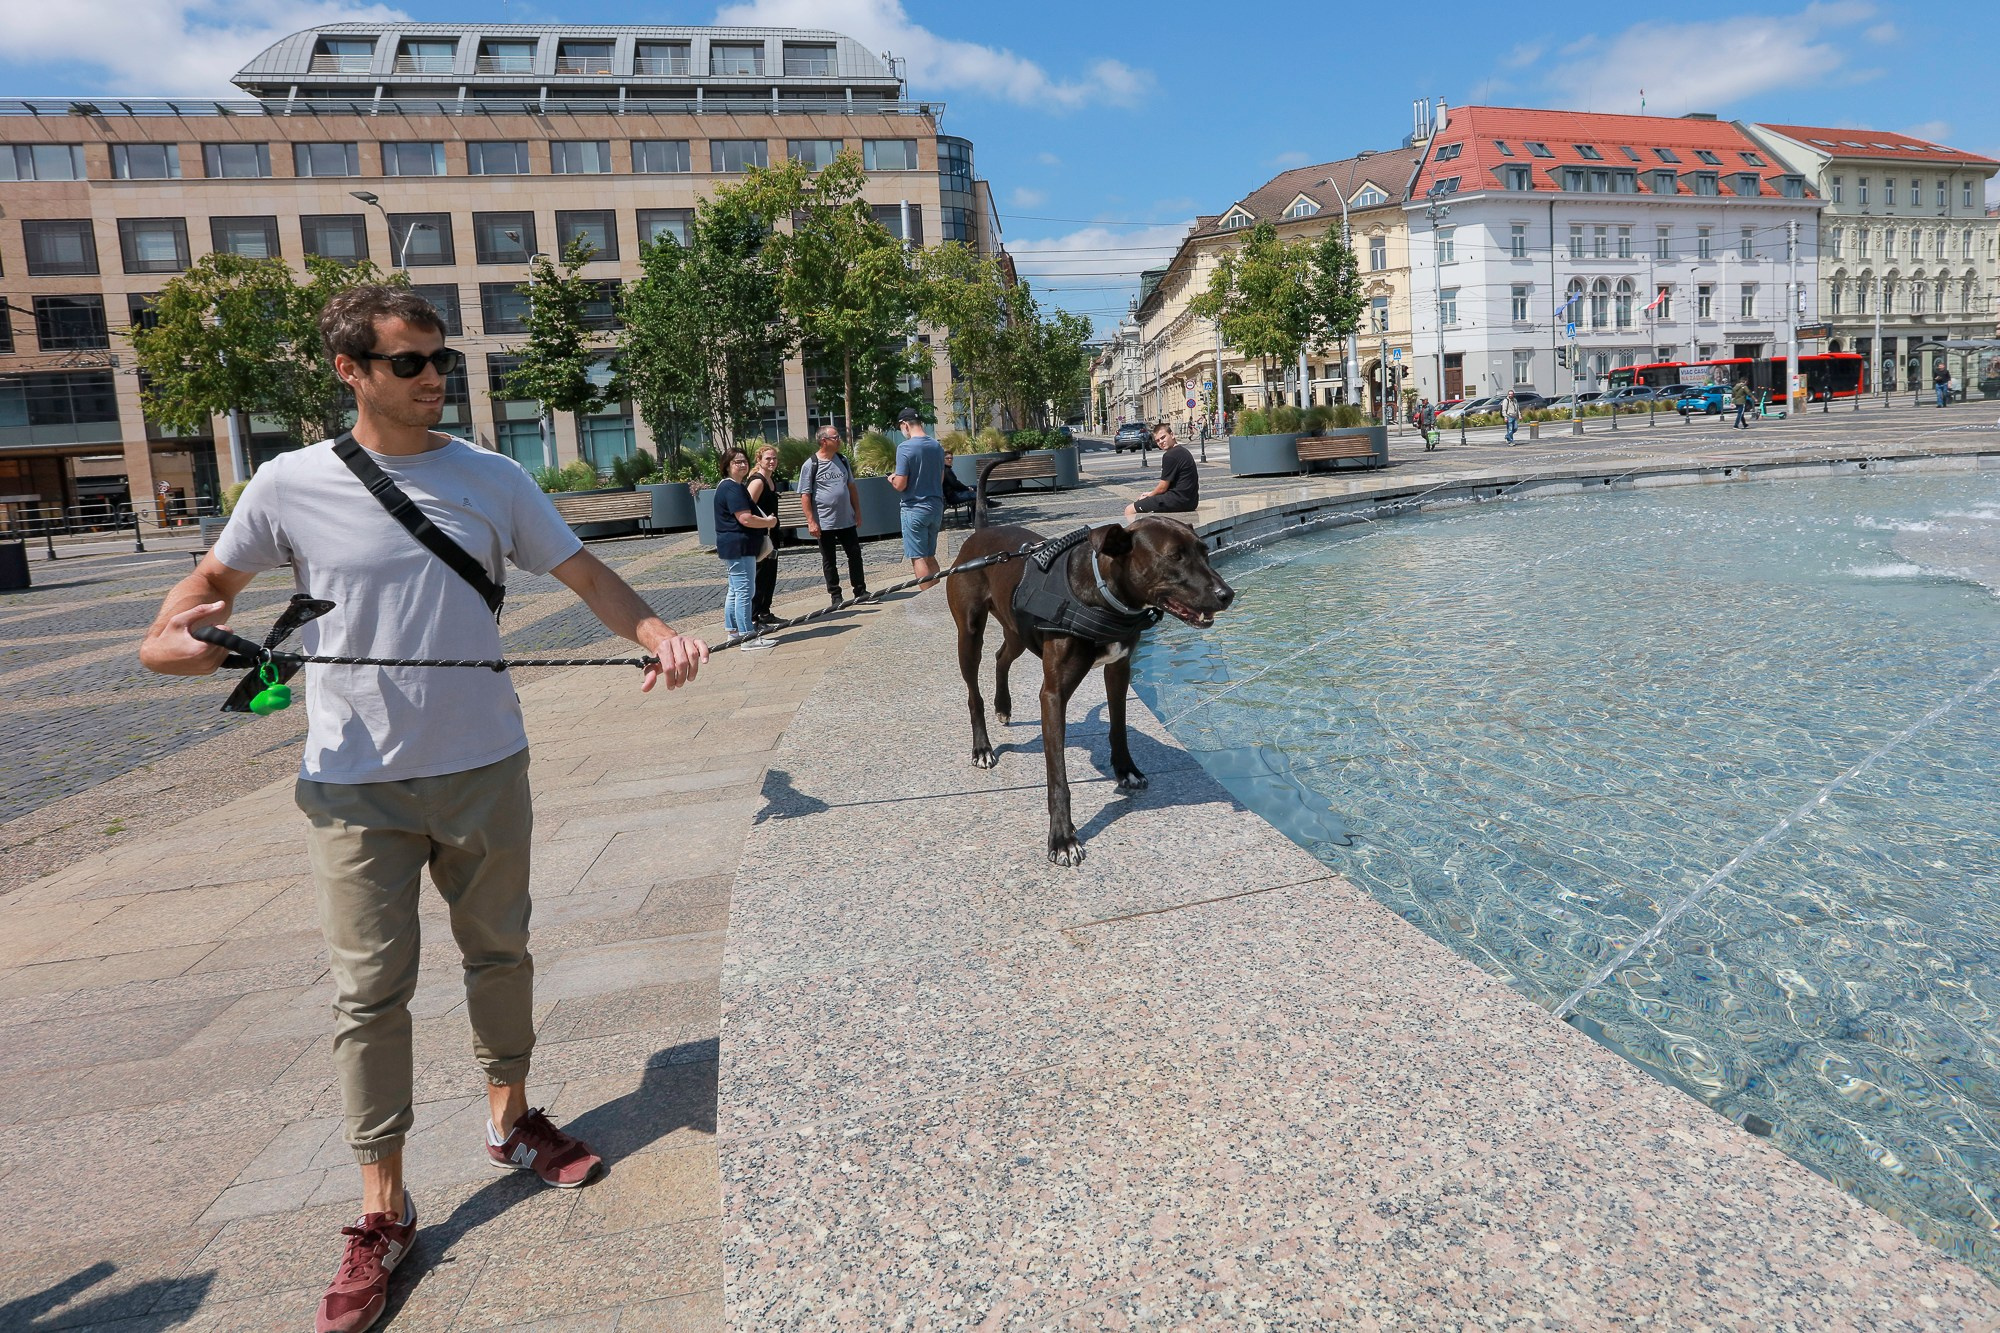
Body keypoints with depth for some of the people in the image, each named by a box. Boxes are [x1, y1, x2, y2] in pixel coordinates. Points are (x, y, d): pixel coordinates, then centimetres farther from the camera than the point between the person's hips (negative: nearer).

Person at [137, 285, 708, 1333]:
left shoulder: (494, 479, 0)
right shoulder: (291, 486, -2)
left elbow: (584, 575, 0)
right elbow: (215, 578, 11)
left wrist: (658, 634, -18)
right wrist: (169, 635, -10)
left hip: (484, 769, 2)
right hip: (355, 784, -1)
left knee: (499, 951, 15)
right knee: (369, 991, 4)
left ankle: (509, 1120, 38)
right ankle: (383, 1211, 18)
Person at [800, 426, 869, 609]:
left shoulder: (842, 460, 7)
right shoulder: (811, 465, -9)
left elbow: (851, 487, 14)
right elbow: (805, 495, -9)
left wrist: (857, 512, 11)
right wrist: (811, 522, -14)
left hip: (847, 520, 5)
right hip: (824, 523, -5)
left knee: (855, 554, 8)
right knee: (828, 560, 6)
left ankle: (860, 590, 19)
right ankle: (835, 595, 16)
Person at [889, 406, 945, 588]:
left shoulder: (905, 448, -15)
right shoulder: (936, 446, 5)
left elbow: (900, 485, -16)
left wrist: (892, 478, 5)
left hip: (914, 509, -6)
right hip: (936, 506, 7)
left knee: (918, 558, 0)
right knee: (930, 556, 16)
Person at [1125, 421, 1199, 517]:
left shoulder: (1170, 455, -16)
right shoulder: (1182, 450, 16)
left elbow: (1162, 487, -12)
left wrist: (1150, 495, 7)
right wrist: (1152, 493, 19)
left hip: (1178, 500, -11)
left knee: (1130, 510, -9)